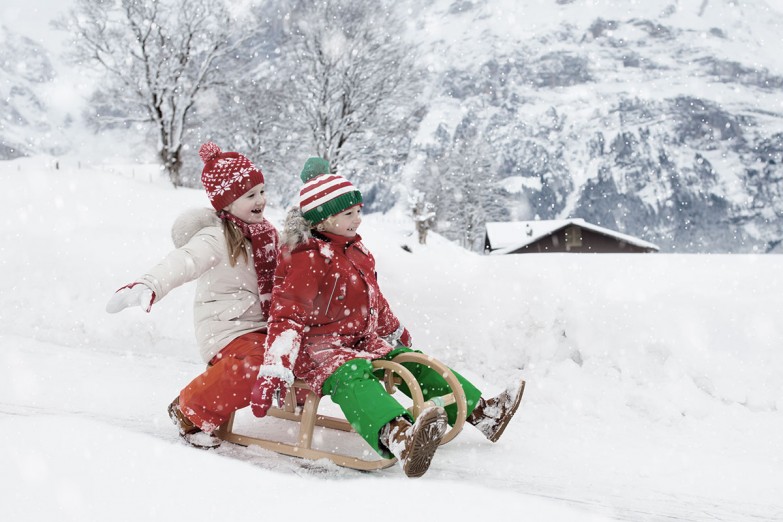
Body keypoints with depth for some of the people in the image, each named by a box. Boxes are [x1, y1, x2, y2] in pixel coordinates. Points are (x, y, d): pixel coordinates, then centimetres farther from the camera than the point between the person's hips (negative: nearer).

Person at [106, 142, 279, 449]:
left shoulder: (265, 232, 11)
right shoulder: (216, 239, -15)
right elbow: (182, 263, -35)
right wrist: (148, 287, -53)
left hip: (265, 324, 7)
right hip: (228, 328, -7)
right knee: (255, 364, -34)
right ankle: (190, 412, -11)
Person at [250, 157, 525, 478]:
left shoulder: (356, 250, 13)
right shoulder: (308, 260, -16)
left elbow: (374, 300, 29)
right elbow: (287, 316, -23)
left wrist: (396, 333, 39)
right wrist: (274, 371, -33)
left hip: (364, 340, 10)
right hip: (319, 347, -10)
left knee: (415, 363, 9)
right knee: (352, 378, -38)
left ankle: (480, 411, 15)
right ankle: (399, 438, -69)